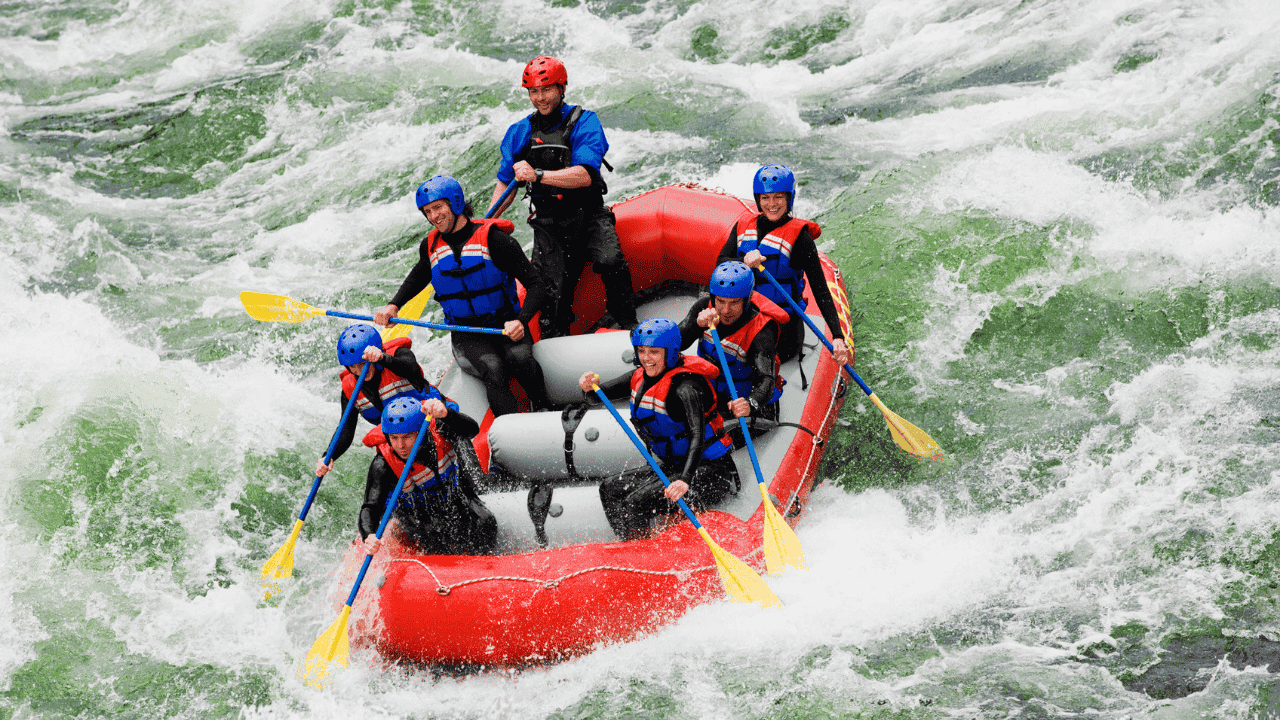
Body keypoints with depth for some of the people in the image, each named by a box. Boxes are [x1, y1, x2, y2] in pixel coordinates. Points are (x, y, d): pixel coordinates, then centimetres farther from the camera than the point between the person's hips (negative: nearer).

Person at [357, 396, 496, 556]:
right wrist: (369, 536, -58)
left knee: (485, 523, -19)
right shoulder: (383, 465, -31)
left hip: (454, 498, 2)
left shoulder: (437, 431, -27)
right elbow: (370, 508, -37)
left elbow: (471, 429, -44)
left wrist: (445, 414, -65)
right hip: (416, 512, -2)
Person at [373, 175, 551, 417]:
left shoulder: (493, 240, -11)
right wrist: (393, 306, 12)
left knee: (518, 358, -35)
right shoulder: (431, 247, 5)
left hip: (506, 326, -2)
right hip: (466, 334, 2)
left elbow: (536, 285, -13)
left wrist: (521, 321, -30)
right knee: (493, 368, -32)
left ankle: (544, 410, -12)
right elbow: (417, 278, 29)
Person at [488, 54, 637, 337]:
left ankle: (630, 329, -13)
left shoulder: (583, 122, -5)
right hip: (548, 224, 3)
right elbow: (505, 184, 18)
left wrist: (537, 175, -28)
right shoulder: (520, 133, 9)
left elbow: (584, 176, -19)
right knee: (552, 291, -12)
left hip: (588, 216, -3)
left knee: (611, 262, -29)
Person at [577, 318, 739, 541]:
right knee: (610, 488, 1)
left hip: (712, 472, -9)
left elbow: (697, 435, -35)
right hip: (674, 467, 10)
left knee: (639, 501, -24)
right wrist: (590, 386, -17)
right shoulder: (641, 377, 4)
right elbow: (601, 394, 9)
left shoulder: (684, 387, -22)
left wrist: (685, 480, -50)